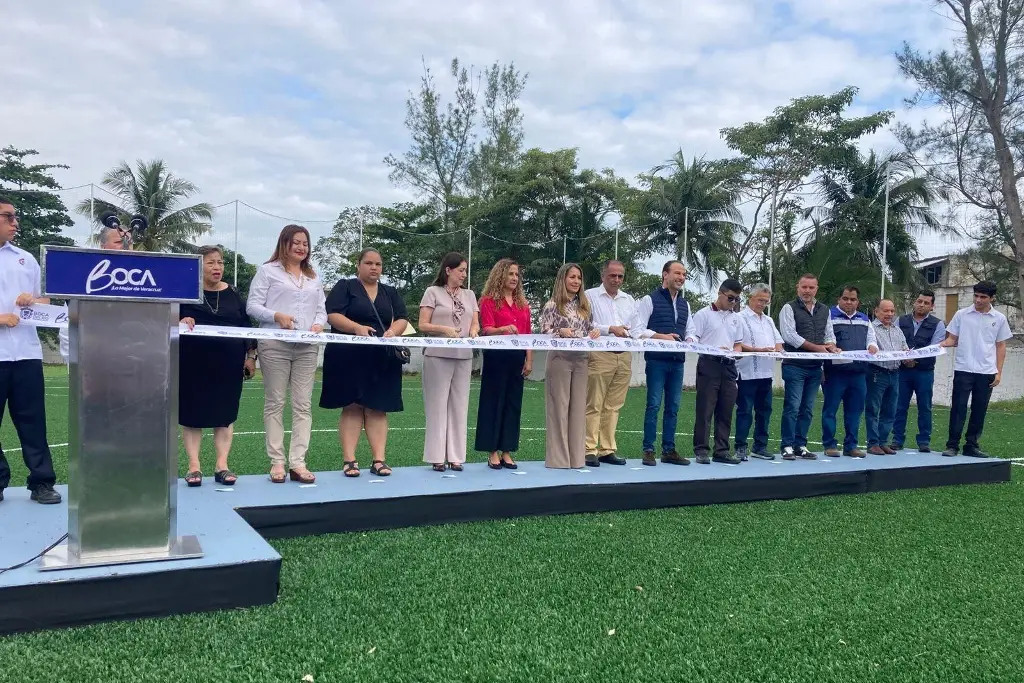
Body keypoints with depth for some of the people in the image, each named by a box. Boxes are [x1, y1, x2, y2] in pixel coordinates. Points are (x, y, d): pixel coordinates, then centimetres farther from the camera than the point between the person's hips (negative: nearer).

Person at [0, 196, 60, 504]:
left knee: (32, 419, 4)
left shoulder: (26, 259, 15)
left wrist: (33, 301, -3)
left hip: (26, 351, 3)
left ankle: (42, 482, 7)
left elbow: (45, 301, 19)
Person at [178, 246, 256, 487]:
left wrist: (251, 356, 7)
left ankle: (221, 465, 11)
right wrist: (180, 321, -22)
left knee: (225, 412, 5)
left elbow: (247, 326, 13)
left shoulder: (233, 294, 10)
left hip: (228, 363, 3)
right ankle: (194, 466, 9)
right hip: (194, 363, -2)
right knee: (192, 412, 2)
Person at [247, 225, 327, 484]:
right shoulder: (268, 271, 6)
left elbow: (322, 311, 18)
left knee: (303, 405, 0)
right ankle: (277, 462, 3)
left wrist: (318, 324, -4)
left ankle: (298, 463, 1)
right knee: (275, 403, -1)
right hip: (275, 345, -4)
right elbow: (252, 306, -1)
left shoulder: (314, 277, 21)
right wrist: (277, 316, -17)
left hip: (307, 347, 5)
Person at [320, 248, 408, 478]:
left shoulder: (391, 293, 17)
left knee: (378, 408, 2)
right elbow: (333, 316, -7)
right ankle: (348, 459, -1)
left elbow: (402, 319, 7)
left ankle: (378, 459, 1)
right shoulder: (344, 287, 5)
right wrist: (357, 328, -24)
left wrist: (393, 331, -16)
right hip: (349, 357, -3)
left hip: (382, 359, 3)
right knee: (352, 406, -3)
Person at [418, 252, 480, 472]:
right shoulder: (433, 292, 3)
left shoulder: (469, 295, 16)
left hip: (464, 356, 5)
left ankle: (455, 456, 9)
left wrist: (473, 331, -9)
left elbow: (475, 323, 14)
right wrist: (444, 329, -18)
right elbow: (423, 325, -3)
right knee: (438, 404, -2)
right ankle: (437, 456, 1)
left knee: (459, 405, 5)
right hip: (438, 355, -4)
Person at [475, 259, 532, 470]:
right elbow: (486, 330, -12)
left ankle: (507, 451, 13)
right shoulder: (489, 301, -2)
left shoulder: (522, 303, 14)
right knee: (494, 402, -1)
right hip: (496, 357, -5)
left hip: (517, 357, 5)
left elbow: (528, 334, 14)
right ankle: (493, 452, 5)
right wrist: (503, 329, -32)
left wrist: (529, 360, 6)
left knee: (513, 403, 6)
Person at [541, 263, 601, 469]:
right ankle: (558, 457, 4)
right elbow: (543, 332, -5)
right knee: (559, 406, -2)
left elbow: (588, 329, 18)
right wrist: (561, 332, -22)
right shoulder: (552, 305, -3)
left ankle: (576, 456, 14)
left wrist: (595, 331, -4)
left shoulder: (584, 305, 14)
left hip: (580, 360, 5)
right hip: (559, 359, -5)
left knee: (578, 407, 6)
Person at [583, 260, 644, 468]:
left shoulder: (629, 300, 21)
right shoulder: (590, 296, 4)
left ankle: (607, 449, 13)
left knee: (613, 406, 7)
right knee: (594, 405, -4)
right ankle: (590, 449, -1)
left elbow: (637, 329, 17)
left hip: (624, 357, 5)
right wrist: (610, 329, -14)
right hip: (599, 355, -5)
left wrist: (633, 336, -5)